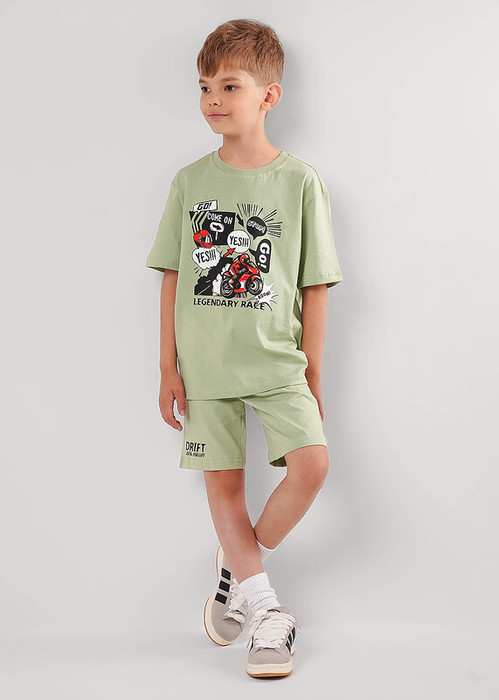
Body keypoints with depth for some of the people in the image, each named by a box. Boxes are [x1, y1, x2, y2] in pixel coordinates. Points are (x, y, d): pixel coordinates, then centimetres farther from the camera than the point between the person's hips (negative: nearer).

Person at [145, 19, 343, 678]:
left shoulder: (301, 181, -3)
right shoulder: (191, 181, 3)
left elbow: (315, 286, 0)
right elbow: (173, 278, 6)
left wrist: (313, 375, 2)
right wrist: (169, 368, 4)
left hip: (278, 360, -2)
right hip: (206, 364, 2)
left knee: (312, 462, -16)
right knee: (223, 481, 5)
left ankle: (241, 563, 8)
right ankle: (265, 606, 20)